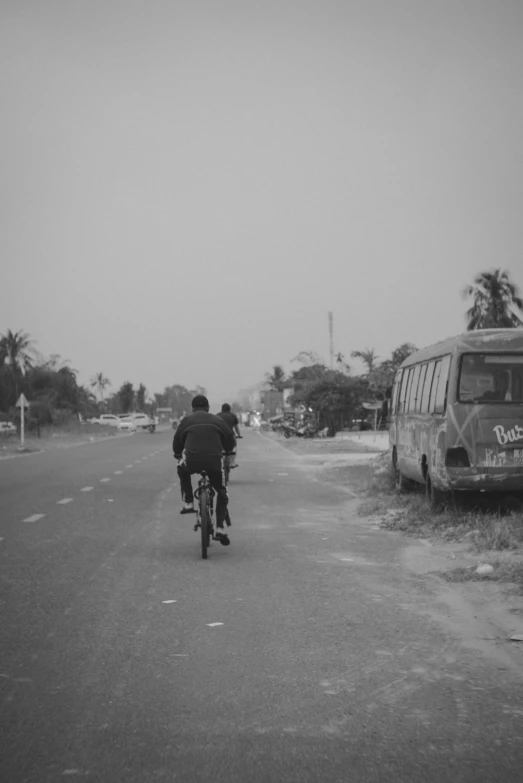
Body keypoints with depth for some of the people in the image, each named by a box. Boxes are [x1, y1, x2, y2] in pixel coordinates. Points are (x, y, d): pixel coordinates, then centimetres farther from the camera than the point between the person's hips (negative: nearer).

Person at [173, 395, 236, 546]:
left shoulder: (187, 420, 16)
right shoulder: (217, 420, 19)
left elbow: (177, 441, 20)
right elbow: (230, 440, 23)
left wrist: (178, 455, 40)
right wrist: (228, 451, 45)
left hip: (192, 461, 0)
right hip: (214, 461, 1)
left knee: (183, 471, 36)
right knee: (222, 493, 20)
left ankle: (188, 503, 24)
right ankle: (220, 528, 12)